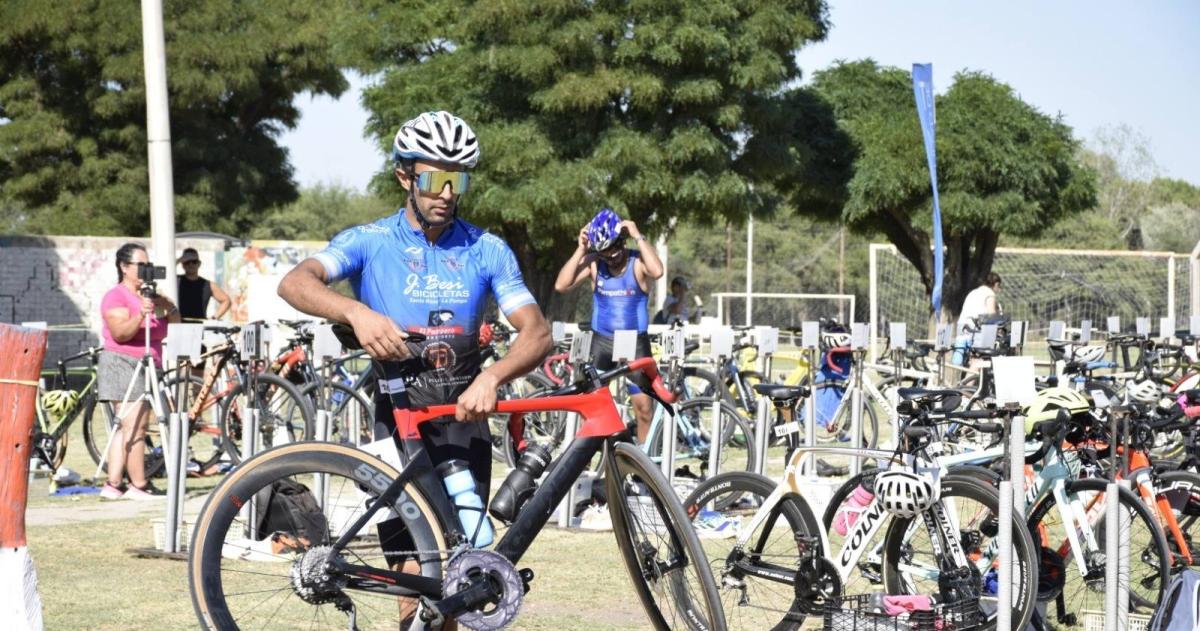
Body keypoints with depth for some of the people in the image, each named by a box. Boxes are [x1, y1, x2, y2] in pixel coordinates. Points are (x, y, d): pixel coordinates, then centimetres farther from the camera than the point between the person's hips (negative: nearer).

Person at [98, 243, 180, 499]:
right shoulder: (116, 296, -6)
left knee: (126, 428, 7)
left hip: (145, 366, 8)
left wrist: (169, 307, -7)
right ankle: (139, 485, -12)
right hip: (123, 365, -8)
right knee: (135, 428, -13)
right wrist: (140, 316, -33)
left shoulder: (149, 295, 17)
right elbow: (120, 333, -18)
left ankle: (113, 485, 8)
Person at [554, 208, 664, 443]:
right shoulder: (593, 262, -3)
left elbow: (657, 271, -33)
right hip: (602, 342, 2)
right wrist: (580, 249, -16)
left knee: (644, 405, -2)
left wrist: (638, 237, -26)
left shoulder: (638, 262, -9)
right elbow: (561, 285, -14)